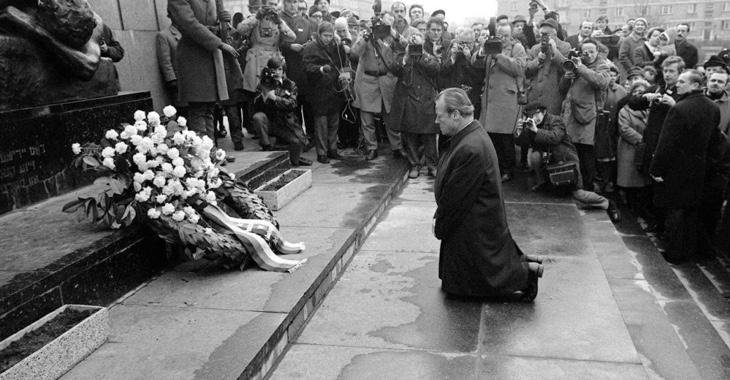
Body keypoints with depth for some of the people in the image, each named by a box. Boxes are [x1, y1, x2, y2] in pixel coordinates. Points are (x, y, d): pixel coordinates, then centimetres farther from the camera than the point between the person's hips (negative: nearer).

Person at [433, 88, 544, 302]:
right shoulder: (472, 134, 2)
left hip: (474, 227, -9)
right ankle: (522, 263, 22)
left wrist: (440, 226, -8)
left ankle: (527, 272, 13)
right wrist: (439, 216, 6)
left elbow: (455, 197, -23)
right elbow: (450, 187, 8)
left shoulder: (470, 149, -31)